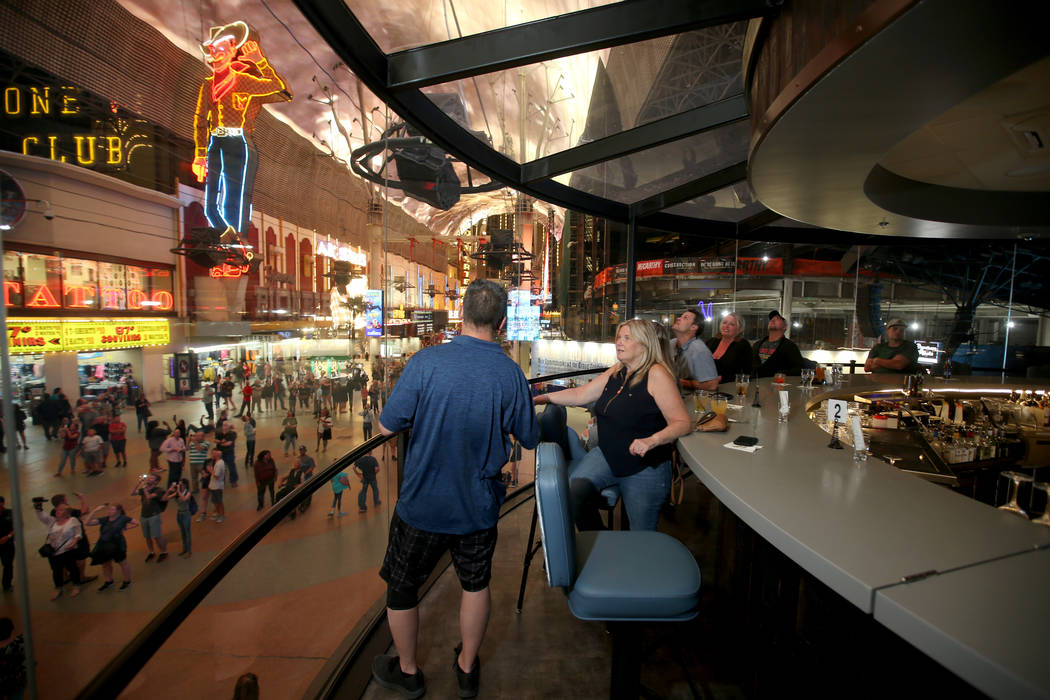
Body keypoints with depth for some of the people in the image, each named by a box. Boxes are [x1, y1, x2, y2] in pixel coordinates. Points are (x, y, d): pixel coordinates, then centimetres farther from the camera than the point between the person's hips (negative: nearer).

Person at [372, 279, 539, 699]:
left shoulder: (426, 361, -20)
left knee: (402, 587, 23)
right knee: (476, 583, 25)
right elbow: (529, 438, 0)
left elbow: (386, 427, -12)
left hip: (423, 504, -2)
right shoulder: (511, 372, -13)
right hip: (479, 506, 2)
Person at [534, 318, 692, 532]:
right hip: (607, 455, 6)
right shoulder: (616, 372, 9)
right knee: (573, 490, -18)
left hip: (644, 466, -5)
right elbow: (580, 395, 12)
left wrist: (652, 440, -33)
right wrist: (545, 397, 3)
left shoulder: (656, 374, -13)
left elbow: (682, 422, -17)